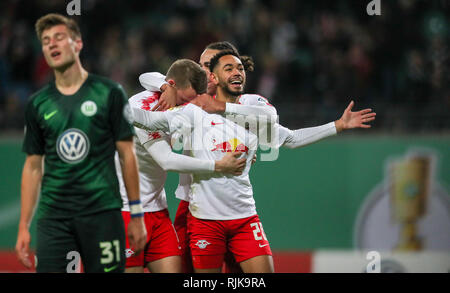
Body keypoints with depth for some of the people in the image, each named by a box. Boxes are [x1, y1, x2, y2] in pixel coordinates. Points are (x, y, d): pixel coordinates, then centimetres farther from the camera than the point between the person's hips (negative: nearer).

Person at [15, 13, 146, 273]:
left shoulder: (109, 93, 1)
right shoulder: (38, 104, 10)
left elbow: (127, 154, 2)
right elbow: (33, 166, 13)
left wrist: (137, 215, -2)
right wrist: (23, 227, 7)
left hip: (102, 212, -2)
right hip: (53, 217, 3)